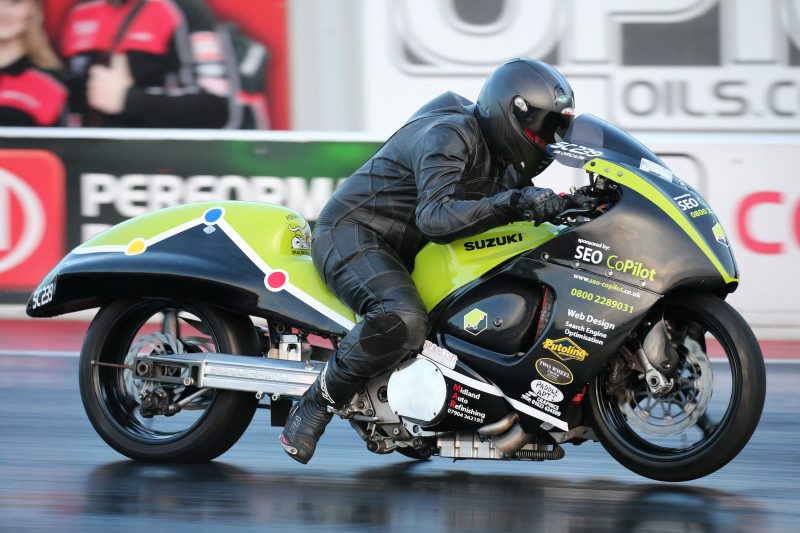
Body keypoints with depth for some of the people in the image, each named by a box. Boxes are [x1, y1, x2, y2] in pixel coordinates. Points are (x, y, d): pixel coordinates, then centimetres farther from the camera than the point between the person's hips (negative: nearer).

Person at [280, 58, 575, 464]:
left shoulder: (493, 149, 10)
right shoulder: (449, 135, -21)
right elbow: (434, 217, -35)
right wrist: (509, 205, -45)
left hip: (402, 250, 11)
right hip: (351, 232, -11)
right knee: (403, 320, -38)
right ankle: (315, 407, -22)